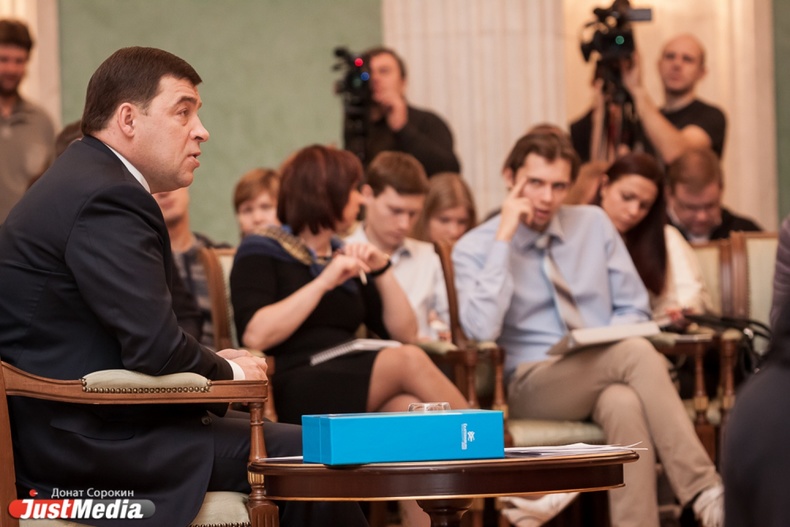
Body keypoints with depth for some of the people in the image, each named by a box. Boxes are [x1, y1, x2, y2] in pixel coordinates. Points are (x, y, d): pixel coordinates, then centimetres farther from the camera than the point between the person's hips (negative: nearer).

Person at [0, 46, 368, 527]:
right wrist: (227, 371, -5)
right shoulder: (106, 199, -19)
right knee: (308, 456, -11)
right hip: (93, 444, -11)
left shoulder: (82, 182, 15)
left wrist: (215, 362, 6)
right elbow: (156, 348, -24)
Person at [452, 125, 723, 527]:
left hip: (605, 380, 4)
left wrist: (611, 343, -10)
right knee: (638, 353, -33)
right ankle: (702, 490, -37)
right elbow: (482, 329, -17)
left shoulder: (594, 224, 13)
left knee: (625, 405, -37)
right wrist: (504, 239, -13)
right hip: (531, 387, -4)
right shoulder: (474, 248, 1)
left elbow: (633, 309, 14)